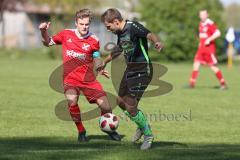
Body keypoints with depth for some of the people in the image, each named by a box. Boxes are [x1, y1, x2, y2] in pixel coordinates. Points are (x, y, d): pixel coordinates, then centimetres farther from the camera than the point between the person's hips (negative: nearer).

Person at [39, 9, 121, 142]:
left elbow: (97, 59, 9)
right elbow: (48, 42, 11)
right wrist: (44, 32, -8)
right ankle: (81, 131, -7)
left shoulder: (94, 41, -3)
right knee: (72, 101, -30)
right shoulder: (66, 34, -1)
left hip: (89, 79, 1)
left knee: (106, 106, -6)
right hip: (70, 78, -1)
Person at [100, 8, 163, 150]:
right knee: (121, 101, 17)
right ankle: (143, 125, 38)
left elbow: (149, 34, -37)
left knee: (131, 107, -11)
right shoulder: (121, 33, 9)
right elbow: (118, 49, 29)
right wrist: (105, 62, 43)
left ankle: (148, 134, 10)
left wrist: (157, 42, -61)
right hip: (130, 69, 10)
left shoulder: (133, 27, -19)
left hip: (142, 70, -10)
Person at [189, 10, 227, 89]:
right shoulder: (201, 24, 13)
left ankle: (223, 83, 7)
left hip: (209, 48, -7)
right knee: (196, 64, -3)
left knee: (213, 66, -4)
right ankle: (192, 83, -2)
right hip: (201, 48, 7)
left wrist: (209, 39, -23)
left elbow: (218, 33, -21)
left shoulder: (210, 24, -12)